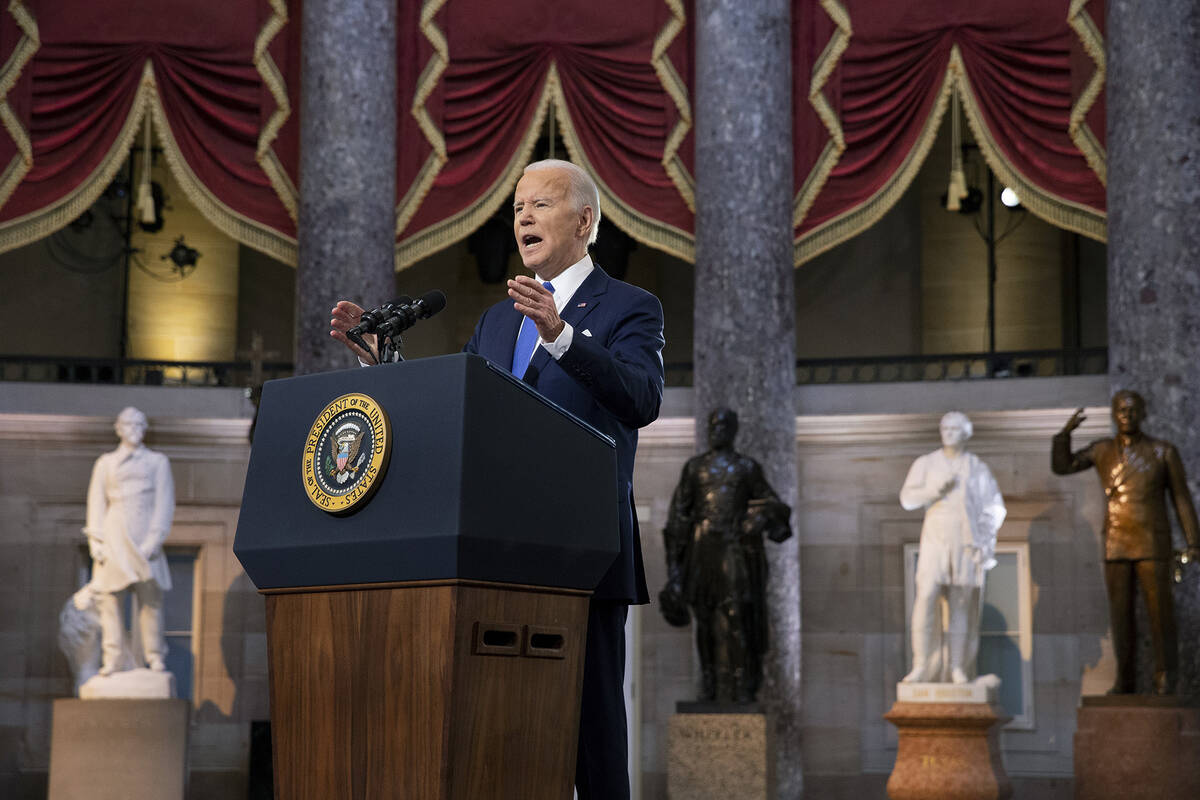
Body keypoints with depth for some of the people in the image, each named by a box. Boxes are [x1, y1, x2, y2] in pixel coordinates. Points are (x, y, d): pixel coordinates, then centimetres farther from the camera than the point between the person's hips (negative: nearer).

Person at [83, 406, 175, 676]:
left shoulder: (158, 462, 13)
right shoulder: (105, 463, 15)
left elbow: (165, 503, 5)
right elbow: (97, 503, 11)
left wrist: (154, 540, -7)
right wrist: (96, 540, -1)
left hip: (145, 536, -1)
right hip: (114, 536, 1)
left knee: (151, 598, -7)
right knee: (108, 597, -8)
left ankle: (155, 658, -3)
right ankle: (112, 660, -8)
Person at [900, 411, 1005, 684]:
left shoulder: (978, 469, 7)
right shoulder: (925, 464, 6)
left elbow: (995, 508, 7)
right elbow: (908, 499, -3)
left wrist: (986, 540, -7)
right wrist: (937, 490, -18)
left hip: (967, 543, 1)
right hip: (935, 541, 0)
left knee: (962, 605, 0)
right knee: (926, 600, -12)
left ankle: (957, 668, 4)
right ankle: (921, 667, -11)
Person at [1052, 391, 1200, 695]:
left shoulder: (1164, 451, -3)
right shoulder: (1103, 450, 6)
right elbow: (1061, 466, 0)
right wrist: (1066, 431, -15)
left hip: (1153, 546, -3)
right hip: (1116, 547, 3)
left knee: (1160, 613, -4)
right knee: (1121, 613, 3)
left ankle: (1165, 678, 7)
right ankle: (1125, 680, 11)